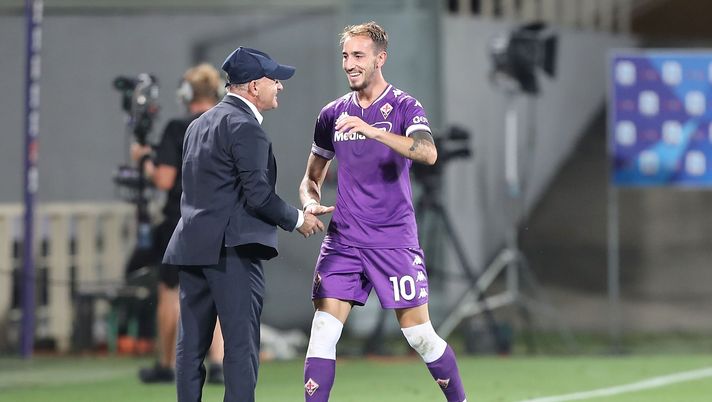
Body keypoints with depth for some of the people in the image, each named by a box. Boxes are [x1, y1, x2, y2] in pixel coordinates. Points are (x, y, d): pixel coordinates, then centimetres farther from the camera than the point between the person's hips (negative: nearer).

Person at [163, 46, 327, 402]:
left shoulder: (200, 124, 19)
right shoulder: (244, 126, -11)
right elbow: (258, 195, -15)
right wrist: (298, 220, 0)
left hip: (191, 246, 9)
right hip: (231, 248, -9)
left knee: (191, 345, 8)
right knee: (241, 345, -7)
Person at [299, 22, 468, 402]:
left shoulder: (404, 107, -3)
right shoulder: (332, 114, 10)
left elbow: (428, 153, -24)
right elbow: (312, 177, 20)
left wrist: (374, 131, -35)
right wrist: (311, 203, -3)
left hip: (395, 240, -4)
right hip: (343, 239, 4)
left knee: (419, 334, -2)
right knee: (323, 333, -7)